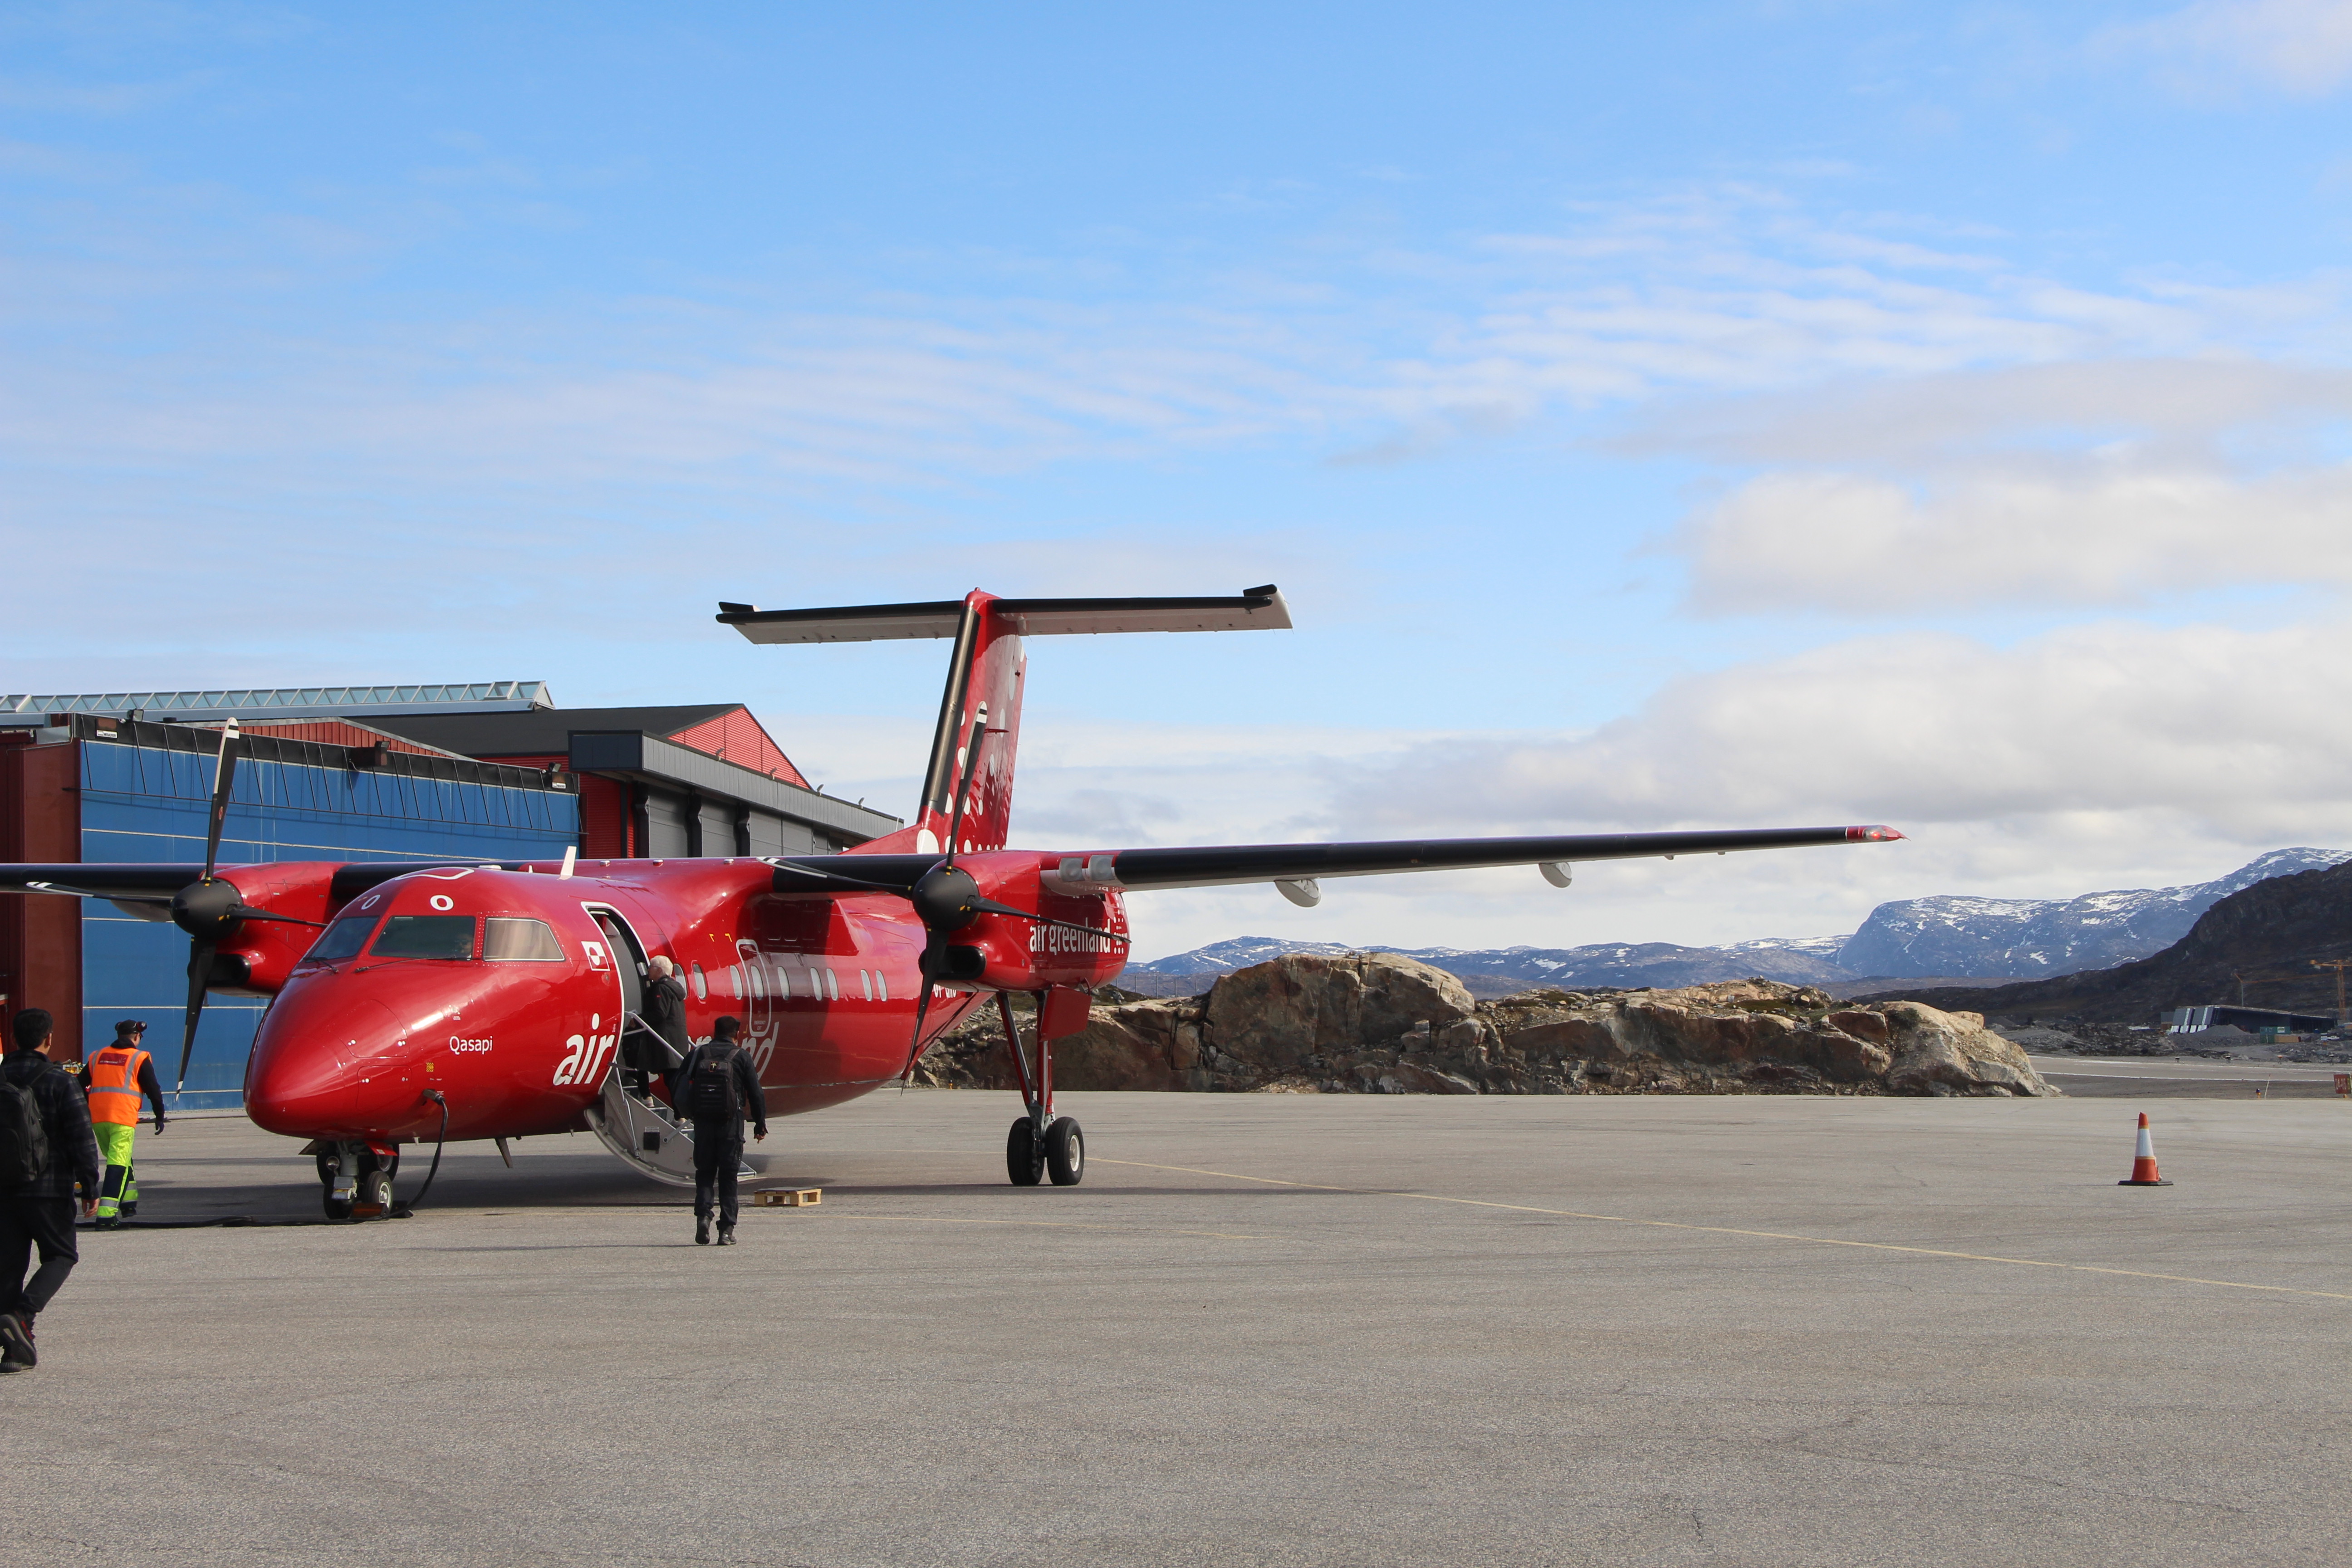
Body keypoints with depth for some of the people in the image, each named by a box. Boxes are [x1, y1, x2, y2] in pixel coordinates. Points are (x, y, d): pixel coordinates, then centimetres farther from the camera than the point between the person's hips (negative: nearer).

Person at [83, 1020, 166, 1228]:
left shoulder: (97, 1058, 17)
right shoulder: (139, 1059, 3)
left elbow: (80, 1086, 18)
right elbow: (153, 1090, 2)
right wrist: (160, 1116, 13)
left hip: (97, 1117, 5)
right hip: (123, 1118, -5)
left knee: (118, 1159, 23)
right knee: (118, 1164, -7)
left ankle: (129, 1202, 30)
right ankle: (106, 1215, -16)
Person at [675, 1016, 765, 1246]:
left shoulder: (698, 1054, 7)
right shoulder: (741, 1057, 1)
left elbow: (680, 1086, 4)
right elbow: (756, 1093, 1)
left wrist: (683, 1114, 15)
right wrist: (760, 1124, 10)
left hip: (703, 1122, 1)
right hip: (731, 1122, -1)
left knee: (704, 1172, 11)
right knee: (728, 1176, 4)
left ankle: (703, 1214, -12)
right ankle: (726, 1229, 1)